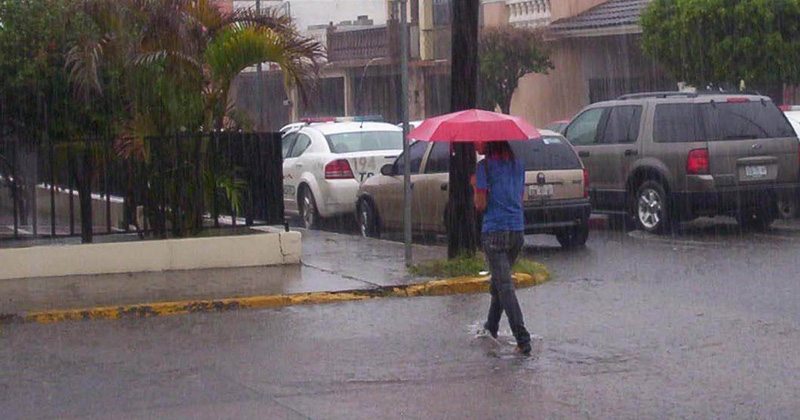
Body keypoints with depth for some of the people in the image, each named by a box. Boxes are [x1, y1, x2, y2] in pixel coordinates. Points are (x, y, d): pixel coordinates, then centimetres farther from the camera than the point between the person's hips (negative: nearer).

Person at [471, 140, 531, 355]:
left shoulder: (485, 166, -9)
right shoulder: (518, 163, 9)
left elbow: (481, 205, -10)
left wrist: (475, 186, 7)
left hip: (494, 232, -7)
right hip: (518, 230, 7)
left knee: (504, 285, -8)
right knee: (499, 282, 22)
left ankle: (523, 339, -16)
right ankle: (491, 327, 36)